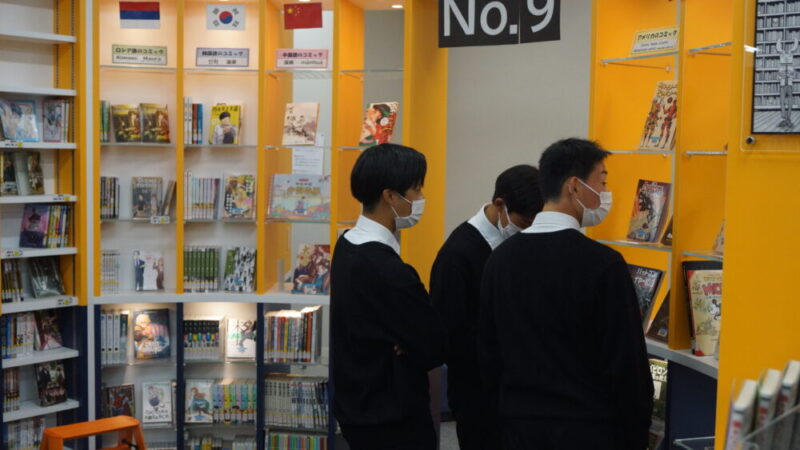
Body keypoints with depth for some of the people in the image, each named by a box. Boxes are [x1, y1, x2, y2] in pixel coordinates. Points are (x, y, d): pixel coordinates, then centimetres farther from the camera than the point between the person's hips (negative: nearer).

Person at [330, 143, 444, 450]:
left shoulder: (347, 244, 1)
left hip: (357, 405, 9)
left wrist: (408, 343, -7)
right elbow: (435, 350, -19)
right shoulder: (389, 271, -28)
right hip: (392, 420, -9)